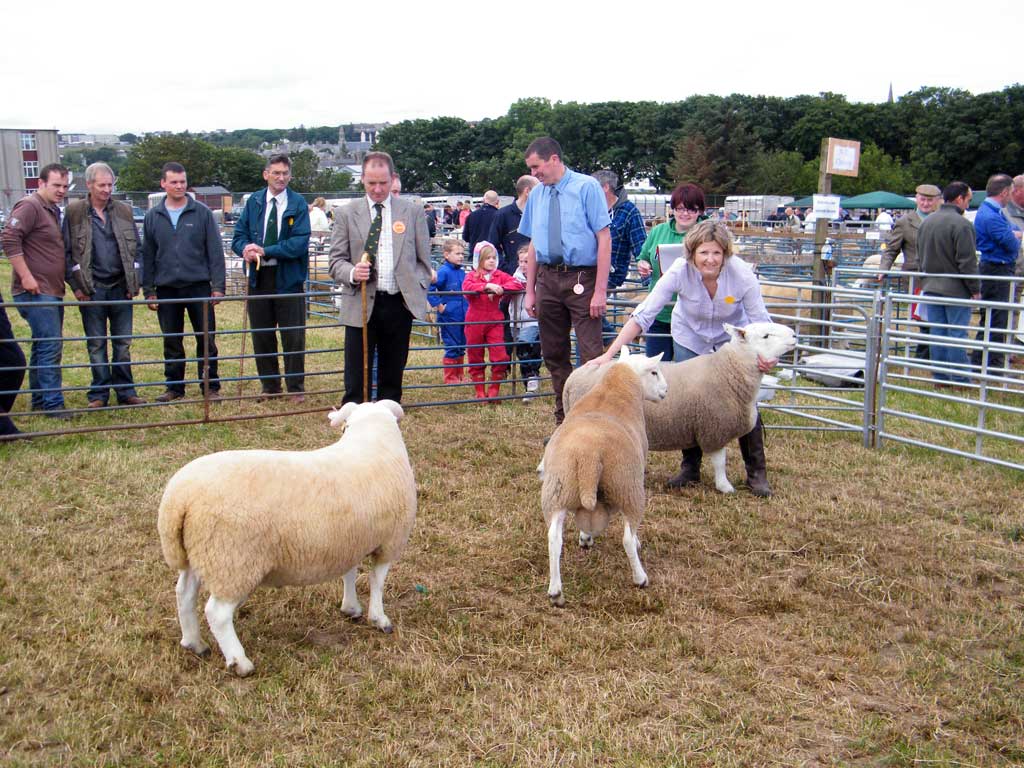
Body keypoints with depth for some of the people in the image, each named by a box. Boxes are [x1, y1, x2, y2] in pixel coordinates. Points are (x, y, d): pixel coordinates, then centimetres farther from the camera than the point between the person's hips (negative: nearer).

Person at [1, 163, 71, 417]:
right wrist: (26, 276, -21)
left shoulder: (54, 210, 18)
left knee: (44, 346, 14)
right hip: (35, 292, -10)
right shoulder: (29, 207, -11)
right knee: (51, 346, -11)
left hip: (52, 292, 10)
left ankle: (39, 400, 21)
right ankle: (53, 403, -7)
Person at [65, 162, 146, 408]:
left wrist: (135, 282, 2)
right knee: (96, 344, 5)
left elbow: (136, 247, 10)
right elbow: (67, 251, -1)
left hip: (120, 287, 2)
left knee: (123, 342, 7)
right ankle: (99, 394, 12)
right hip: (91, 289, -2)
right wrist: (76, 285, -7)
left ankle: (125, 391, 15)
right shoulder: (74, 212, 0)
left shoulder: (124, 211, 8)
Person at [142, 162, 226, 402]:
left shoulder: (202, 213, 1)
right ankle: (174, 387, 19)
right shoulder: (152, 216, 7)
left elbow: (215, 251, 0)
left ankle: (210, 387, 9)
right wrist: (149, 290, 5)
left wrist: (218, 286, -6)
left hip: (199, 287, -2)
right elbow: (147, 256, 10)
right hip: (166, 289, 2)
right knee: (172, 342, 9)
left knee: (206, 340, 0)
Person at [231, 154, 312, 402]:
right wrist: (246, 249, -17)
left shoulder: (298, 203, -4)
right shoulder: (253, 201, 6)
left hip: (289, 278, -3)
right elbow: (239, 236, 6)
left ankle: (296, 388, 15)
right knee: (262, 336, 10)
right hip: (259, 278, 3)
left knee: (294, 336, 2)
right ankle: (269, 386, 24)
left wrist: (265, 251, -20)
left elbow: (300, 242, -13)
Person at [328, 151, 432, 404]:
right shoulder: (346, 214, 5)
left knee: (393, 375, 9)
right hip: (361, 304, -1)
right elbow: (336, 261, 3)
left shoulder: (412, 211, 8)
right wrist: (352, 273, -18)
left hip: (400, 303, 1)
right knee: (356, 376, -1)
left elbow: (423, 260, 12)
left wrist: (419, 293, 2)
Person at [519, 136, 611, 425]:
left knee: (591, 355, -7)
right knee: (554, 355, 12)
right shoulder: (536, 195, 9)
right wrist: (530, 291, 11)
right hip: (547, 279, 6)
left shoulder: (586, 187, -6)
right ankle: (564, 421, 23)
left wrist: (600, 290, -15)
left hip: (582, 278, -6)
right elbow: (534, 245, 14)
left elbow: (604, 238, -10)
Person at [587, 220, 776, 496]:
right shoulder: (679, 272, -29)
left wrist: (768, 354, -37)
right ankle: (690, 468, 13)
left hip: (732, 340, 0)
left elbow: (760, 321, -18)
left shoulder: (742, 275, -28)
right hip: (690, 339, 1)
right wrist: (609, 354, -35)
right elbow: (643, 315, -29)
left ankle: (756, 473, 5)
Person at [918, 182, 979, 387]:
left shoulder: (926, 222, 9)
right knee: (957, 334, -1)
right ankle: (959, 379, 3)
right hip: (956, 288, -7)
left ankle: (940, 377, 14)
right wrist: (975, 289, -9)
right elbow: (967, 261, -16)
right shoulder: (961, 224, -15)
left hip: (931, 287, 7)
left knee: (937, 333, 9)